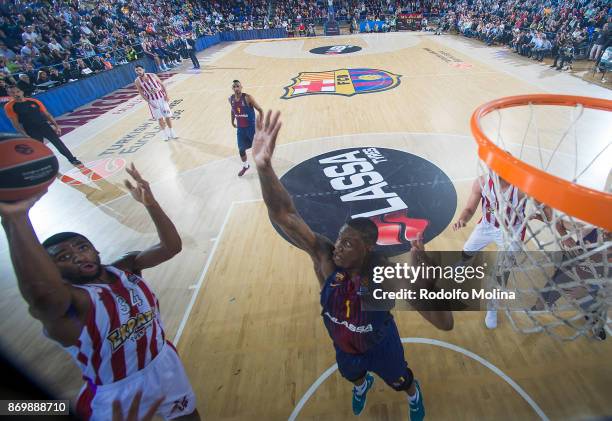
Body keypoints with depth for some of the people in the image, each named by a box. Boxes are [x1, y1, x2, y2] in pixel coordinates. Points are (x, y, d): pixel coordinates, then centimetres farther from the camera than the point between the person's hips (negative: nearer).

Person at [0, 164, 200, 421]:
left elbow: (170, 246, -20)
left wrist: (150, 204, -33)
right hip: (116, 395, -4)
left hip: (164, 364, 5)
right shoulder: (65, 305, -26)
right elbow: (43, 292, -51)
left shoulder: (125, 268, -10)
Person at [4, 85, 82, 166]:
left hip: (44, 126, 2)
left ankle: (73, 160, 9)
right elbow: (16, 123, -5)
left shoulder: (34, 101, 2)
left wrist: (56, 126, 0)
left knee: (59, 143, 0)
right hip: (31, 132, -2)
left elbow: (47, 114, 7)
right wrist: (25, 135, -11)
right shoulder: (9, 106, -4)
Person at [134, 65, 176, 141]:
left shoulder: (152, 75, -10)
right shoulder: (137, 81, -10)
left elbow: (162, 84, -1)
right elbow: (142, 93, -3)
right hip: (152, 101, 0)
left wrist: (166, 95, -9)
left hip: (161, 98, 0)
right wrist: (149, 102, -11)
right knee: (160, 118, 0)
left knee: (168, 116, 5)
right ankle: (166, 134, 16)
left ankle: (172, 133, 21)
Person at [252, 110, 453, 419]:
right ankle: (362, 386, 76)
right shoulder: (324, 255, -34)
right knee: (353, 376, 37)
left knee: (401, 382, 32)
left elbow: (445, 324, -42)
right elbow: (283, 215, -46)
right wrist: (263, 166, -62)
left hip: (381, 347, -2)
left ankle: (414, 396, 71)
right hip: (344, 347, 3)